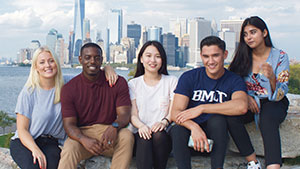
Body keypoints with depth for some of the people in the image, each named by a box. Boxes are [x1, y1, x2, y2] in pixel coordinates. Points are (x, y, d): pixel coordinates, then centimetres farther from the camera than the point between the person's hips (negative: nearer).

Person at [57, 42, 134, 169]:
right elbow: (69, 124, -6)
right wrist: (84, 140, -29)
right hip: (82, 134, 0)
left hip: (110, 134, 1)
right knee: (69, 150, -32)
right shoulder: (69, 88, 0)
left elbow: (124, 114, -6)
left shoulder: (118, 82, 0)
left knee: (127, 136, -32)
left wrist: (114, 127, -32)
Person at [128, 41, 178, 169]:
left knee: (158, 134, -34)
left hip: (163, 135, 0)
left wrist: (164, 122, -20)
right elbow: (133, 114, 5)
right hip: (141, 133, 0)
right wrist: (141, 125, -19)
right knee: (144, 138, -34)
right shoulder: (133, 84, 14)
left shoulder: (171, 81, 12)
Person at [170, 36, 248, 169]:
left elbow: (241, 106, -24)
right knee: (177, 130, -31)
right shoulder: (189, 77, -1)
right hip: (191, 132, 0)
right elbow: (175, 113, -12)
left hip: (216, 133, 0)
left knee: (217, 119, -30)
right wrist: (194, 127, -34)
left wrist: (201, 108, -25)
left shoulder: (234, 80, -1)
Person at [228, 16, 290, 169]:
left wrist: (272, 78, -30)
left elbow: (280, 94, -8)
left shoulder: (280, 56, -4)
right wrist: (246, 97, -12)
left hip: (274, 104, -3)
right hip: (249, 103, 3)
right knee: (231, 117, -30)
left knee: (267, 119, -38)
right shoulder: (243, 57, 5)